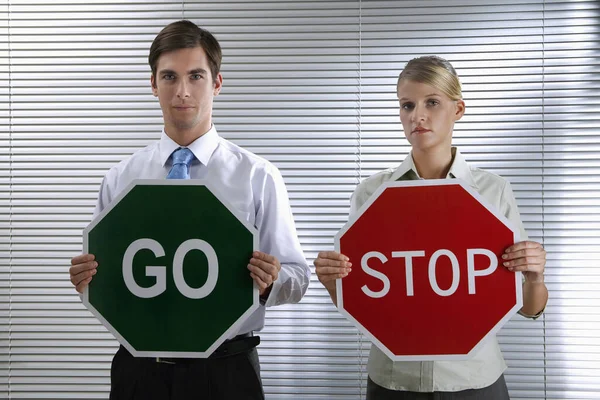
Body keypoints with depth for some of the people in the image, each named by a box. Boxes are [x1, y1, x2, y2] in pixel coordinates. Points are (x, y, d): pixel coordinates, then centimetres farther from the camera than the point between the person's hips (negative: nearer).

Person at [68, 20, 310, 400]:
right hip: (139, 367, 2)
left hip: (225, 369, -1)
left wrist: (269, 282, -24)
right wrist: (87, 279, -14)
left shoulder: (258, 176, -4)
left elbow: (297, 279, -4)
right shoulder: (121, 178, 3)